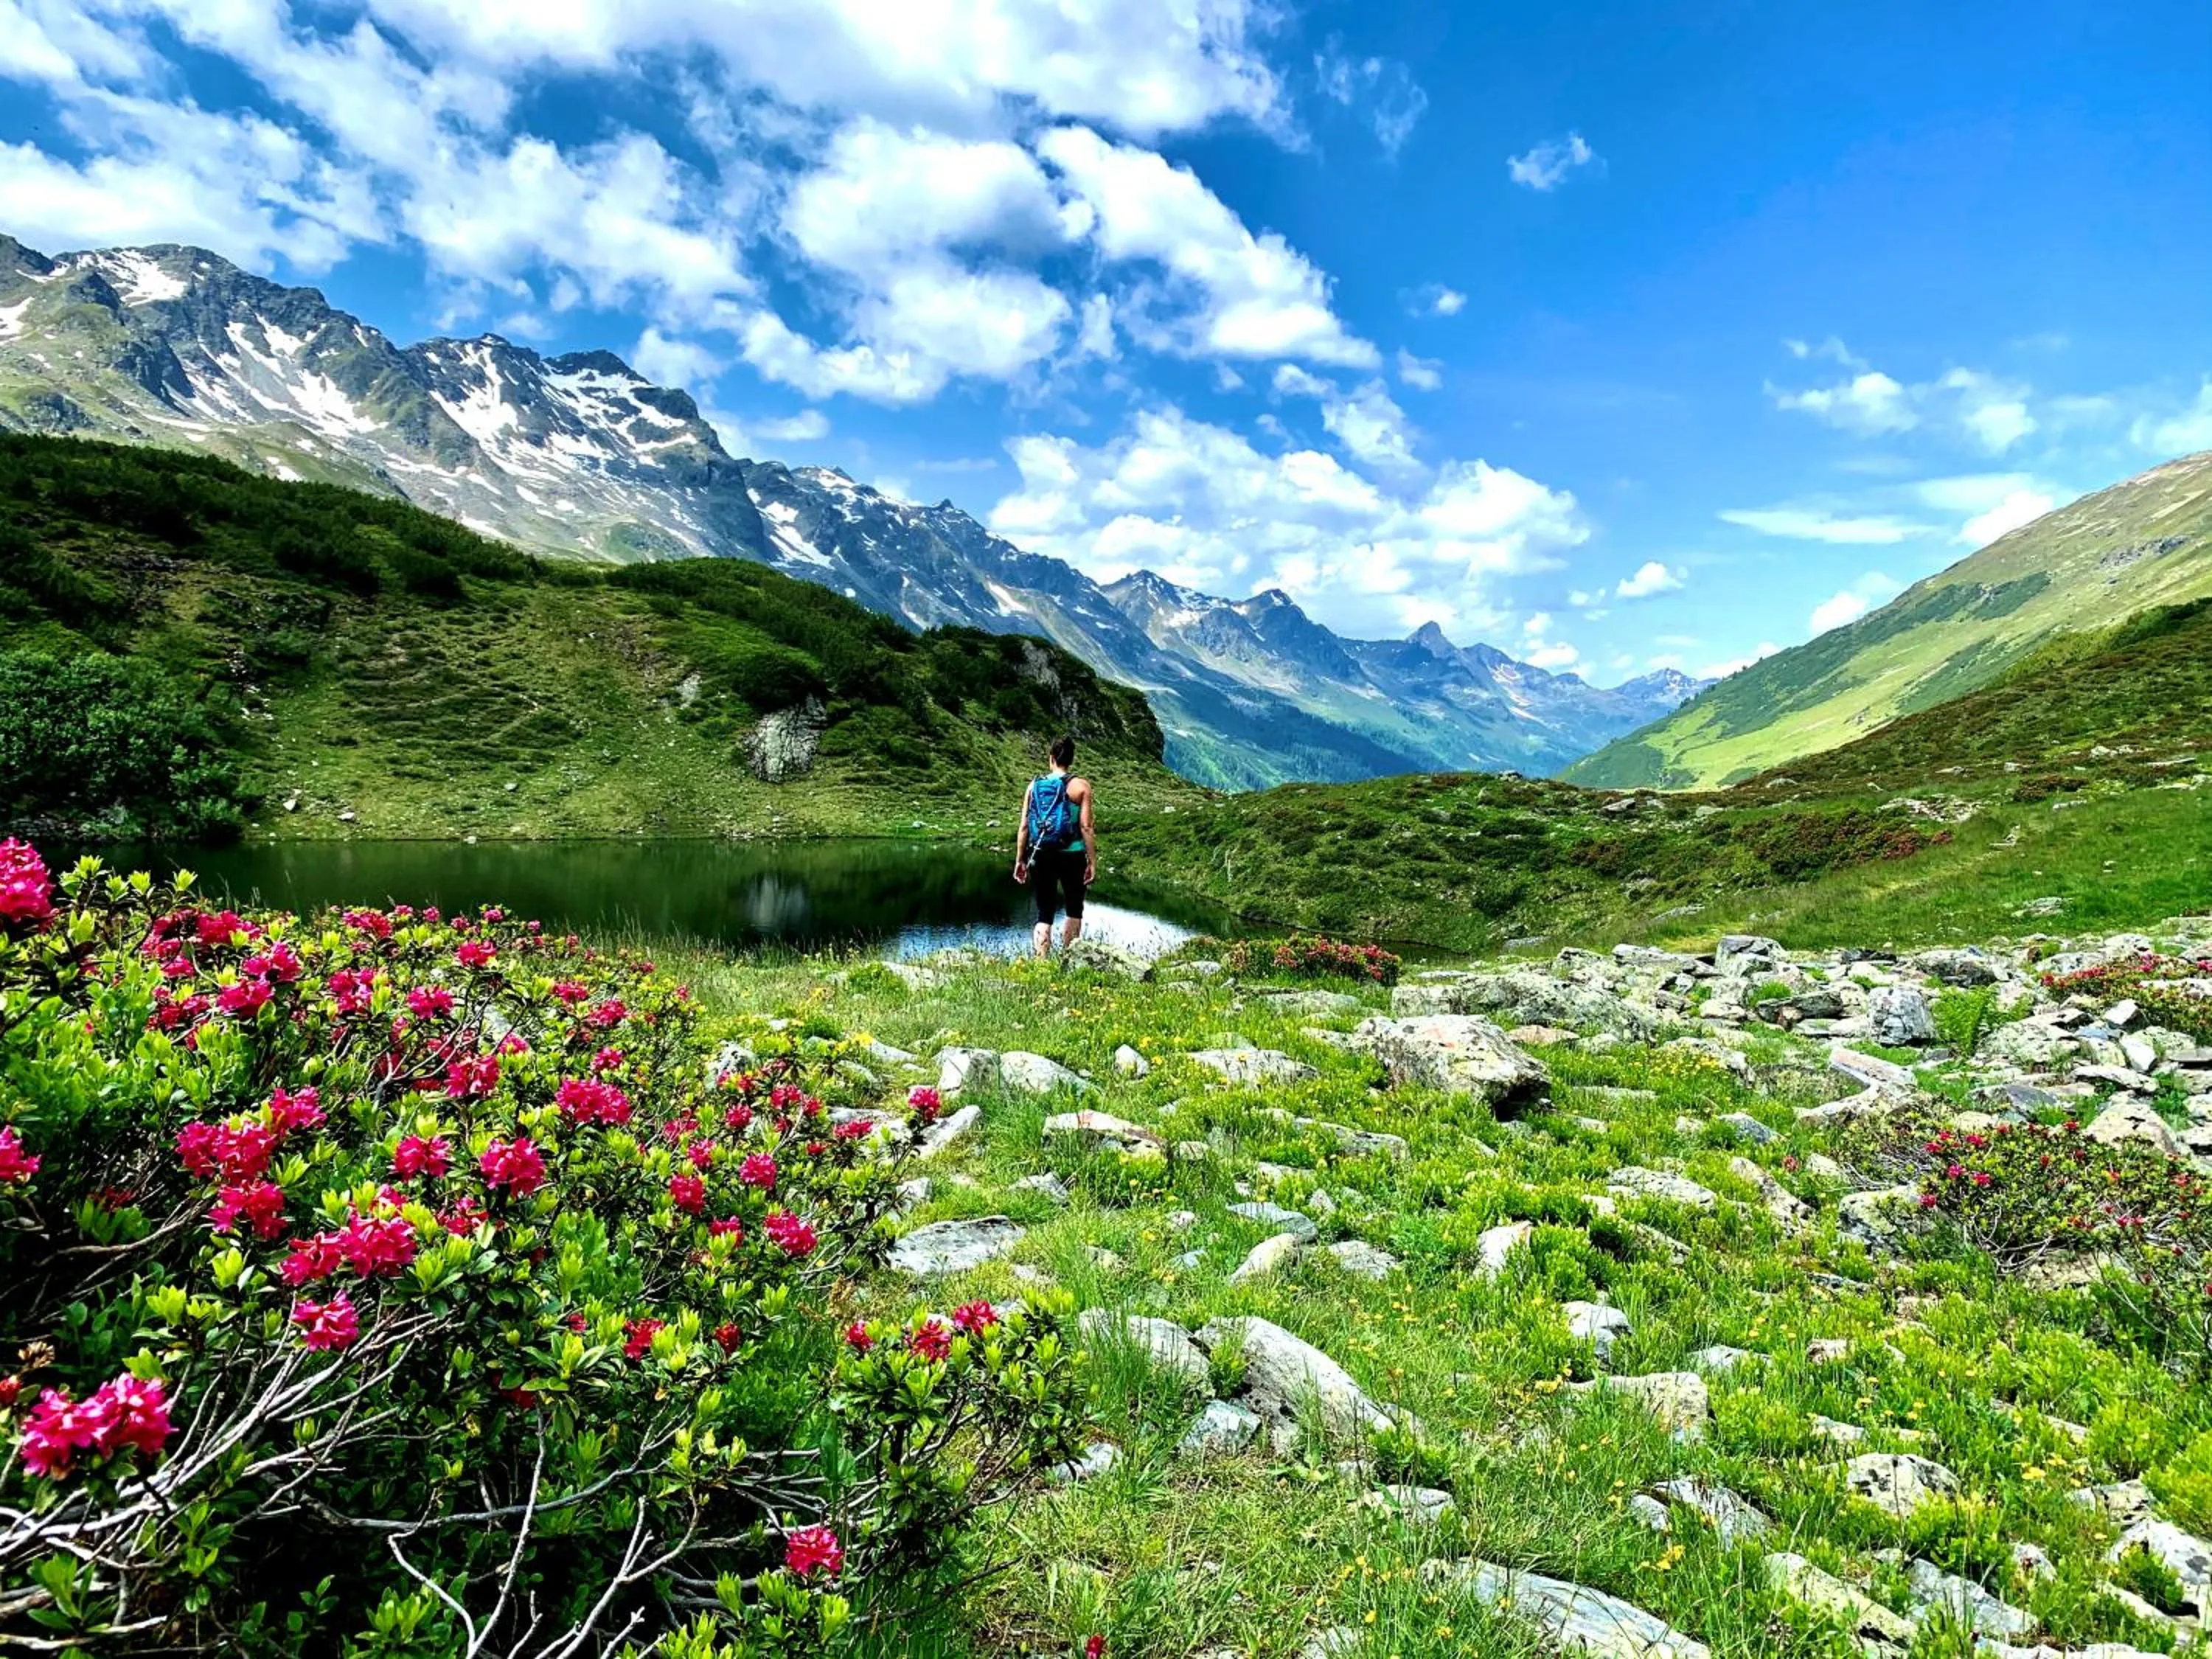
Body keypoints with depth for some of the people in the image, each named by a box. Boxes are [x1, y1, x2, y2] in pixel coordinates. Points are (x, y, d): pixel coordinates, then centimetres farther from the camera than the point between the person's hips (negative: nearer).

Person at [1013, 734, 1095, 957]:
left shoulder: (1035, 785, 4)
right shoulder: (1080, 786, -5)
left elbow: (1024, 827, 3)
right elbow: (1086, 827, -10)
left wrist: (1020, 860, 9)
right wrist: (1092, 862, -6)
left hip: (1041, 856, 2)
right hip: (1071, 856, -2)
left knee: (1044, 914, 7)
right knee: (1074, 911, 17)